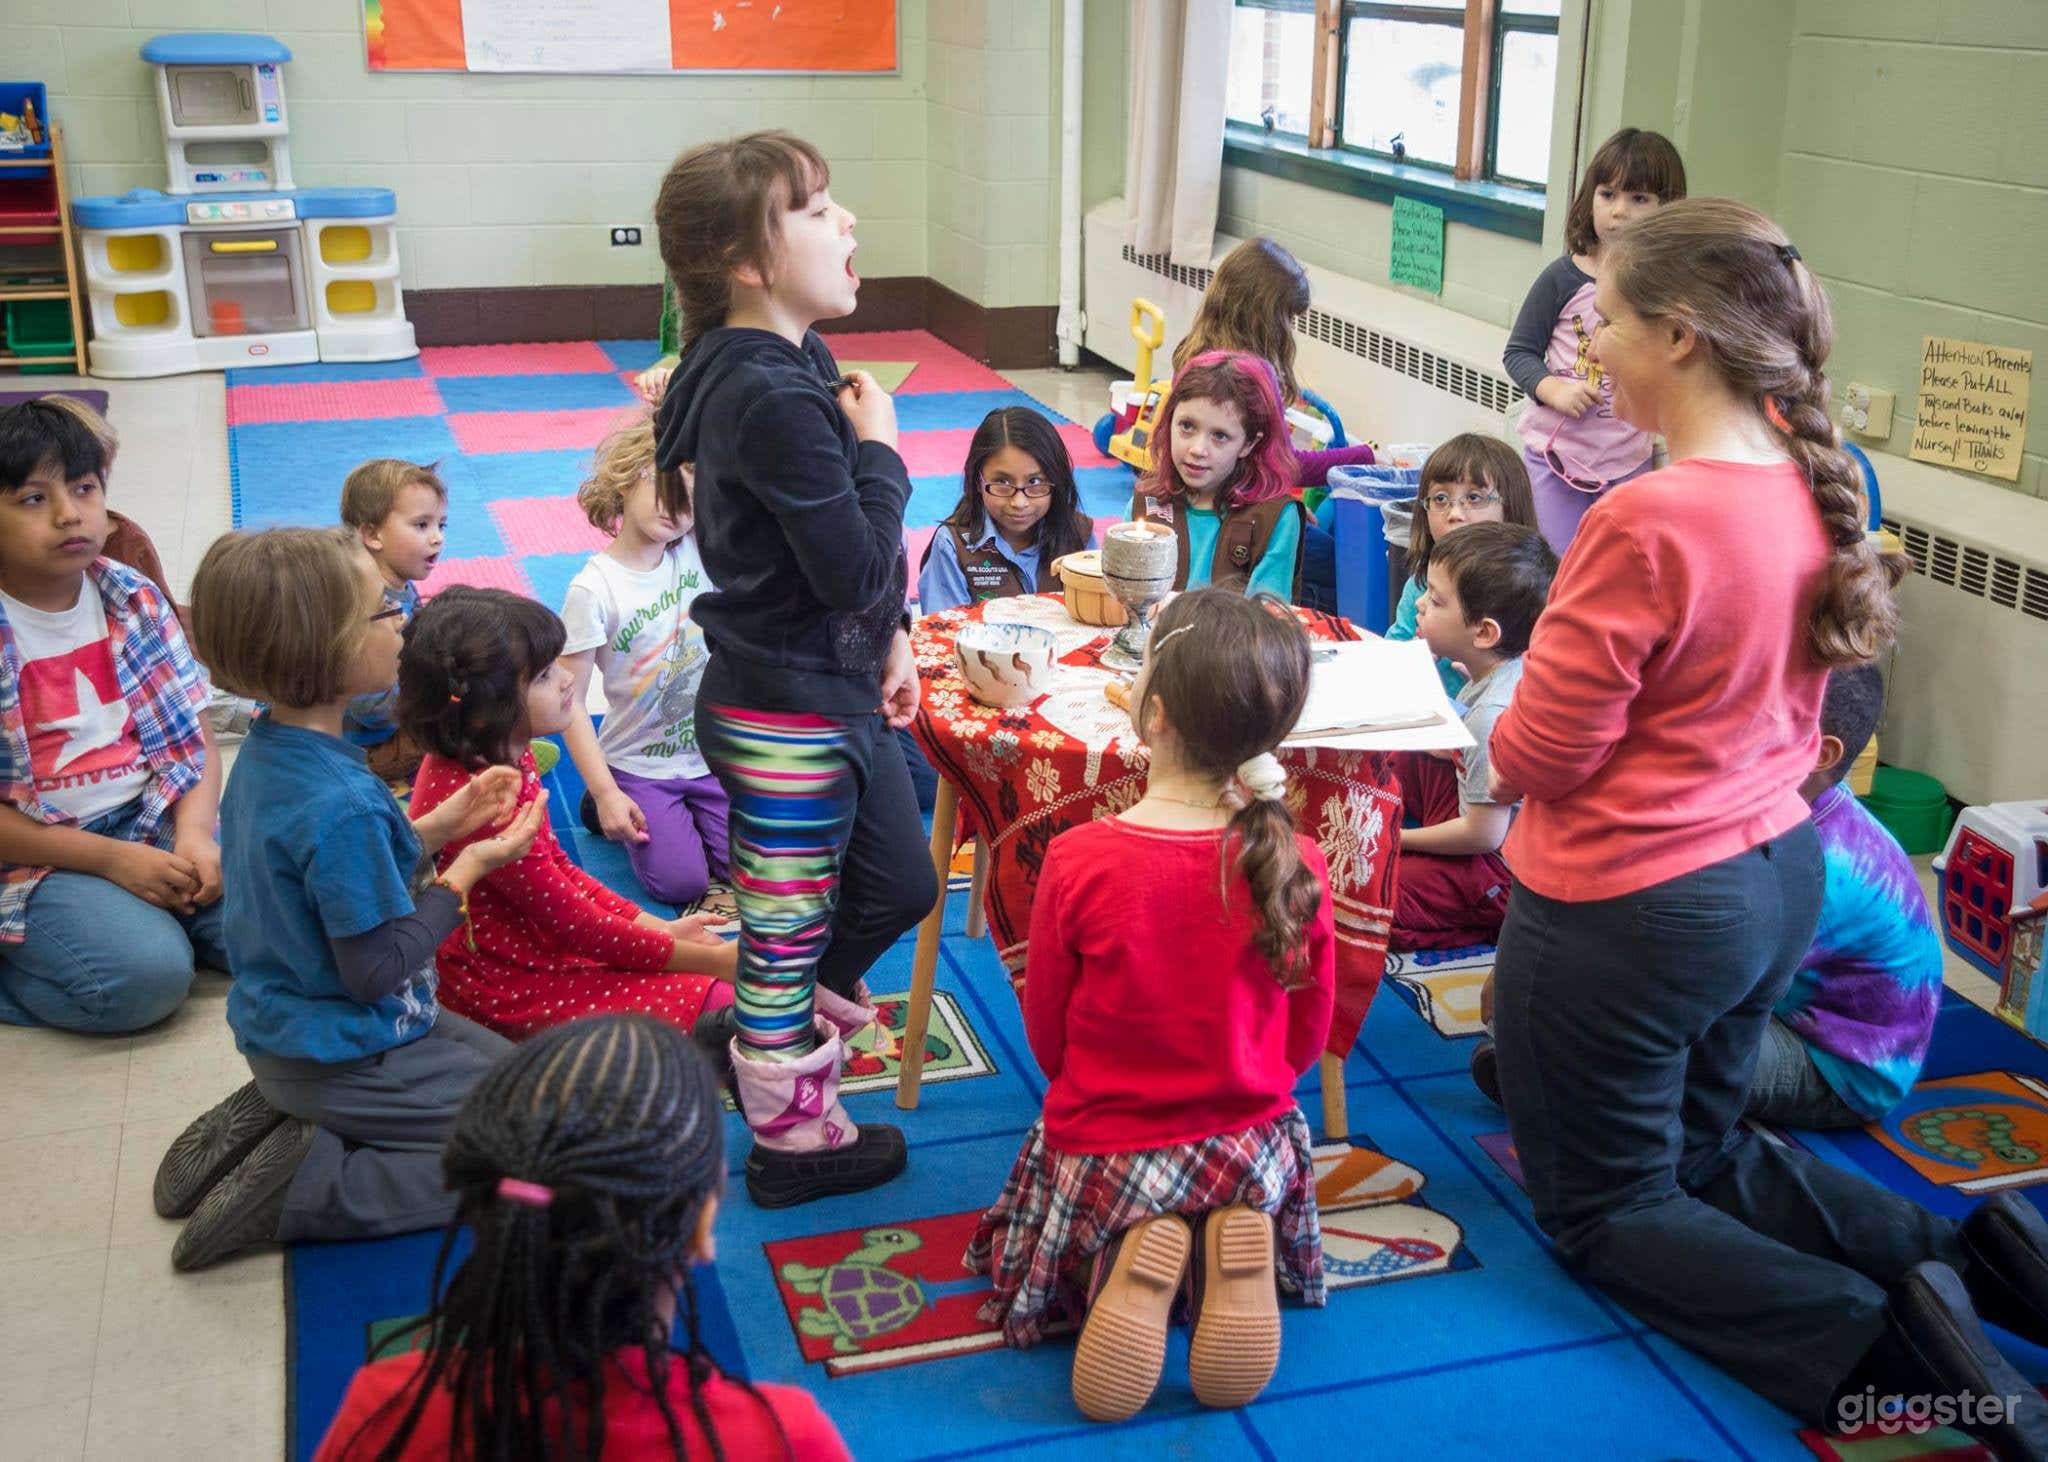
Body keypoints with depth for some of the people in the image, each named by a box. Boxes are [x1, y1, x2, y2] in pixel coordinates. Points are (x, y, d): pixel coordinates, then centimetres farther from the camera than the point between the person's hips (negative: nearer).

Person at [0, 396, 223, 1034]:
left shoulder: (134, 599, 3)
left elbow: (192, 737, 5)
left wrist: (194, 834, -13)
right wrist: (110, 860, -17)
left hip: (151, 819, 5)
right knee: (147, 975, -28)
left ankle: (142, 916, 7)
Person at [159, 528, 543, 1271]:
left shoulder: (264, 751, -2)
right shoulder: (341, 805, -31)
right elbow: (376, 968, -24)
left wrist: (435, 826, 1)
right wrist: (468, 870, -14)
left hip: (283, 1033, 9)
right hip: (347, 1058, -9)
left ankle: (273, 1116, 12)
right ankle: (301, 1191, -8)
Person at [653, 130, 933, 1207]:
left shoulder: (792, 363, 6)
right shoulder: (774, 400, -27)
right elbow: (855, 565, -27)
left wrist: (890, 636, 15)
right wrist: (878, 449, -15)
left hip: (831, 687, 10)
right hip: (786, 715, -10)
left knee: (898, 884, 24)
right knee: (788, 929, 9)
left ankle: (767, 1036, 43)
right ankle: (792, 1138, 28)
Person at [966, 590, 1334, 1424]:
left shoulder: (1078, 863, -23)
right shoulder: (1295, 865, -16)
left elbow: (1046, 1034, -7)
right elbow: (1308, 1035, -2)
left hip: (1104, 1144, -1)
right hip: (1251, 1145, 2)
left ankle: (1124, 1262, -2)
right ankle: (1235, 1242, 1)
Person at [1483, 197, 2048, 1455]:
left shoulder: (1644, 523, -27)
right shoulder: (1815, 487, -2)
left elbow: (1537, 757, -18)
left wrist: (1493, 766, 3)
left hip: (1627, 907, -8)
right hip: (1779, 876, 8)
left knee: (1604, 1212, 13)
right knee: (1706, 1153, 28)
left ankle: (1880, 1342, -8)